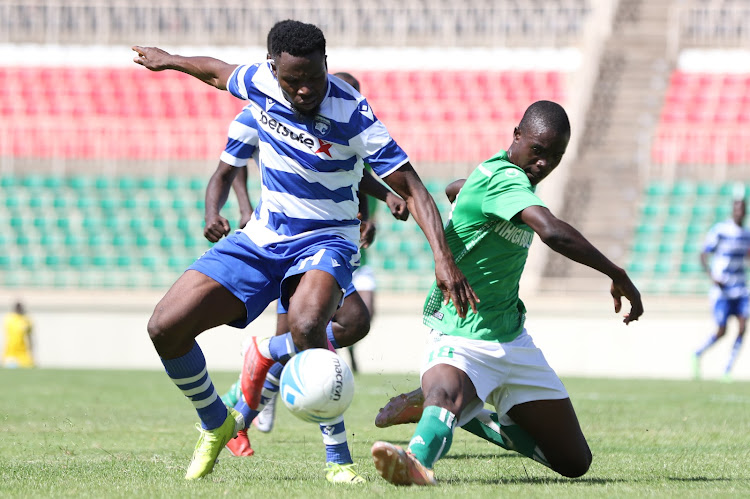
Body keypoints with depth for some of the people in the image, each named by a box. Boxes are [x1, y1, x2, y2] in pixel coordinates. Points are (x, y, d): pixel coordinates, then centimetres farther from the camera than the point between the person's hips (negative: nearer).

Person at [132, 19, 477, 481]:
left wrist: (443, 256, -33)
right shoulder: (260, 82, -9)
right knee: (165, 327, -7)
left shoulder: (352, 115, -22)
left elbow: (411, 188, -21)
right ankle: (216, 426, 15)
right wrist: (169, 60, 34)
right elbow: (217, 71, 16)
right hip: (262, 236, 5)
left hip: (324, 241, -5)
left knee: (306, 327, -41)